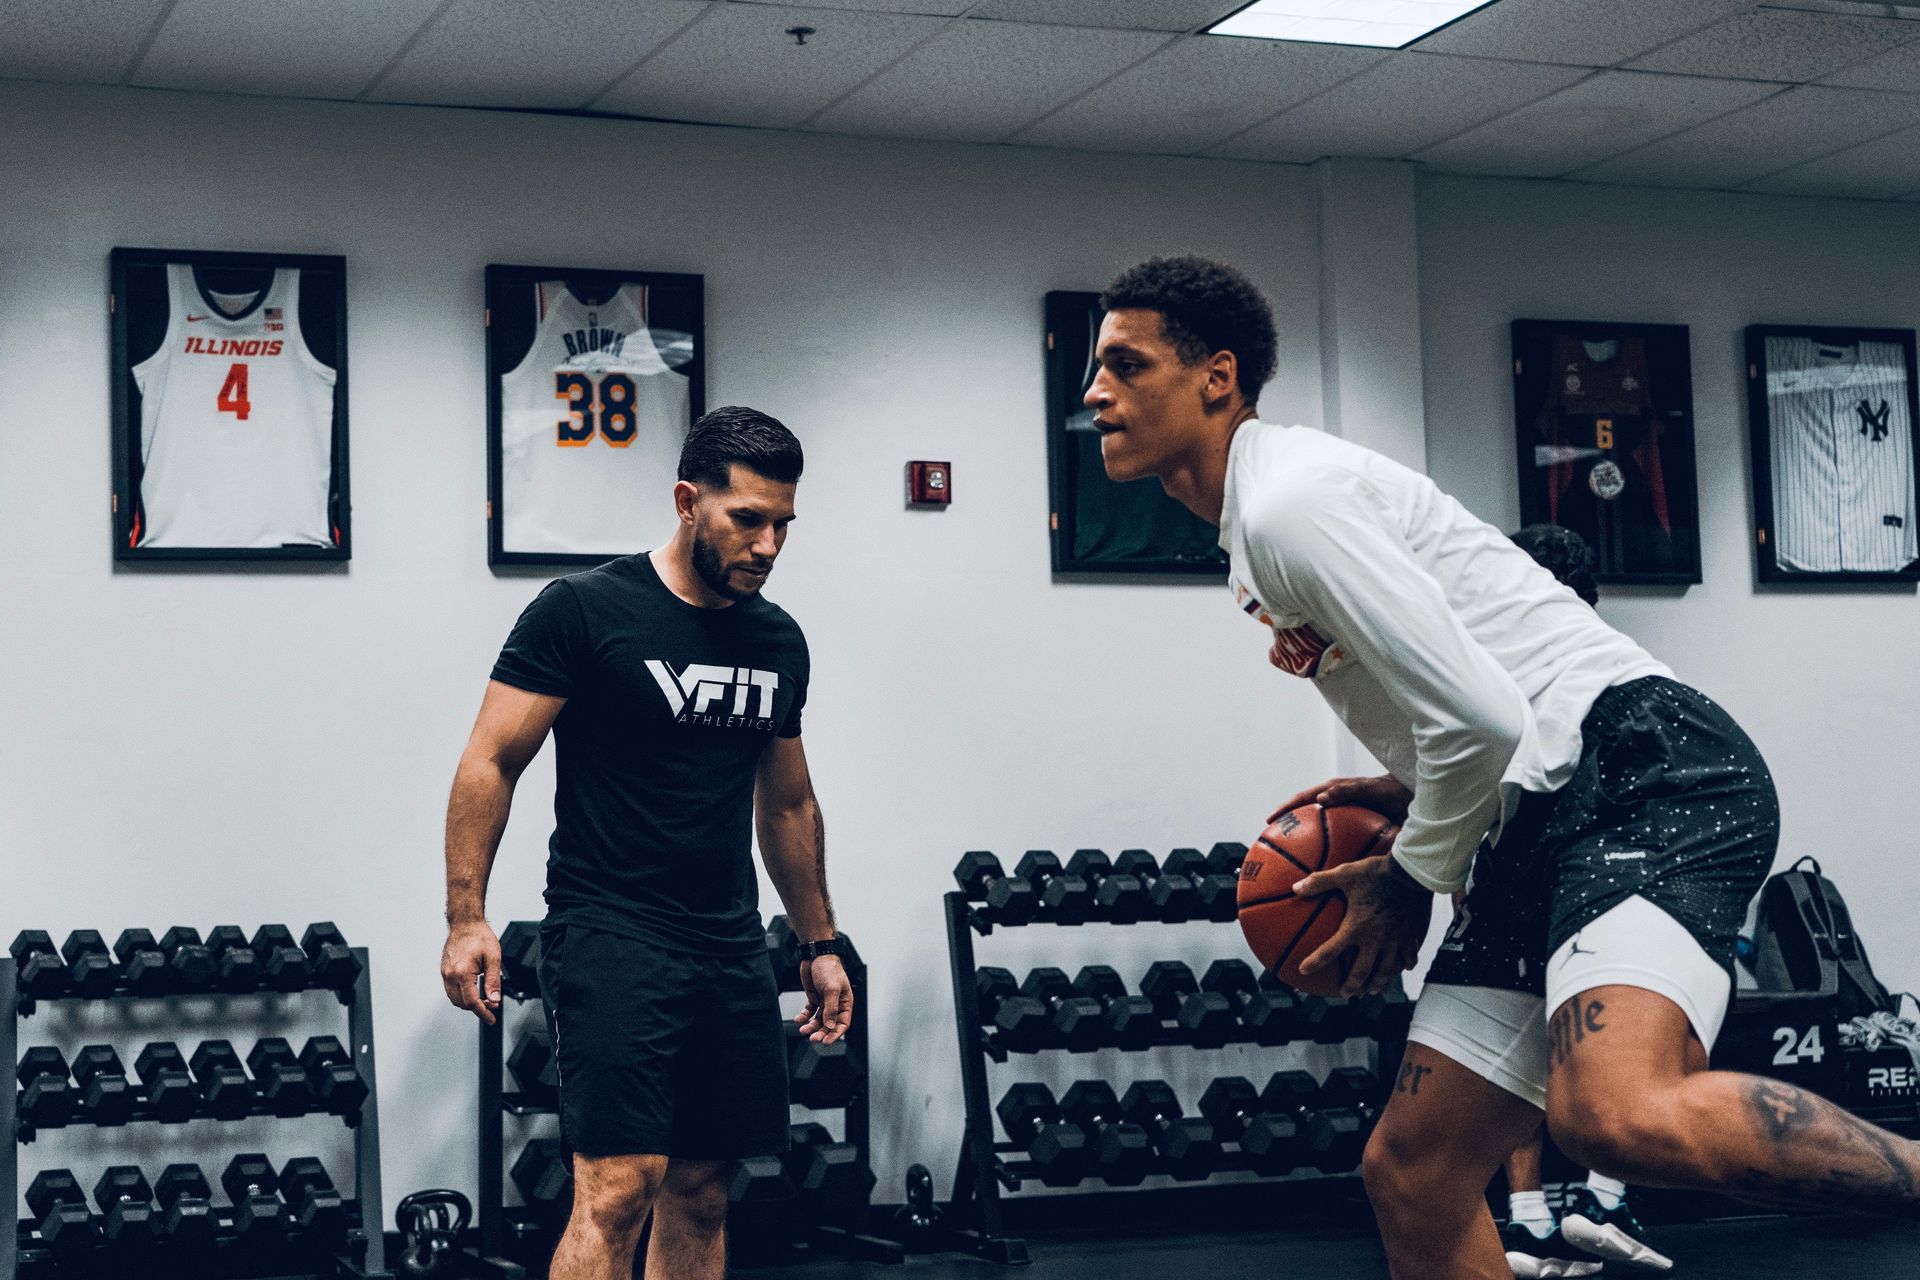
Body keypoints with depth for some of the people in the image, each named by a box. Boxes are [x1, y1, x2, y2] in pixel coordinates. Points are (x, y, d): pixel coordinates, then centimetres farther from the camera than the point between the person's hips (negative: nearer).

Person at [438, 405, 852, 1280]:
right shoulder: (585, 610, -8)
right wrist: (467, 919, -15)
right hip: (611, 936, -7)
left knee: (700, 1192, 9)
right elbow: (490, 763, -8)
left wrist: (820, 943, 21)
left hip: (729, 947, 7)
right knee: (620, 1185, -16)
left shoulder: (779, 642, 11)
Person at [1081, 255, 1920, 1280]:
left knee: (1617, 1115, -35)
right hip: (1544, 826, 10)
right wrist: (1392, 792, 16)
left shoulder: (1289, 502, -11)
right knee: (1411, 1174, 6)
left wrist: (1412, 878, -2)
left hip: (1649, 773, -10)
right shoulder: (1254, 536, 22)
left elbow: (1481, 716, -18)